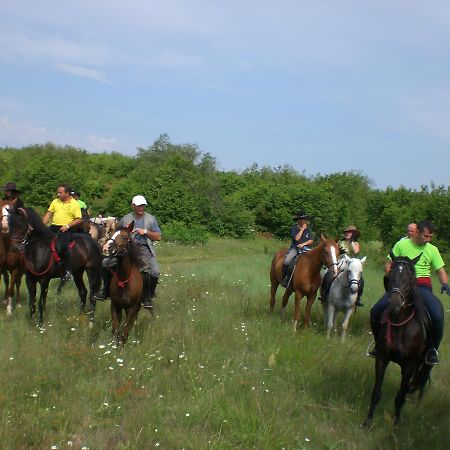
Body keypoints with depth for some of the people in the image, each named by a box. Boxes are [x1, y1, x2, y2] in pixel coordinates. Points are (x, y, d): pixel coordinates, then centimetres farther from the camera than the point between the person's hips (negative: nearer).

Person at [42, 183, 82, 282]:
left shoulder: (74, 204, -2)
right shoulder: (55, 202, 12)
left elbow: (79, 220, -4)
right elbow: (48, 214, 13)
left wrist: (67, 226, -16)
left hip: (65, 229, -5)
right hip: (54, 227, 6)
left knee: (63, 246, -25)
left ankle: (67, 271, -15)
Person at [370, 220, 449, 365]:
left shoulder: (432, 250, 5)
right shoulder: (402, 244, 3)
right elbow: (389, 265, 6)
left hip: (422, 287, -1)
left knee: (438, 316, -27)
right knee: (375, 311, -14)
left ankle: (433, 349, -2)